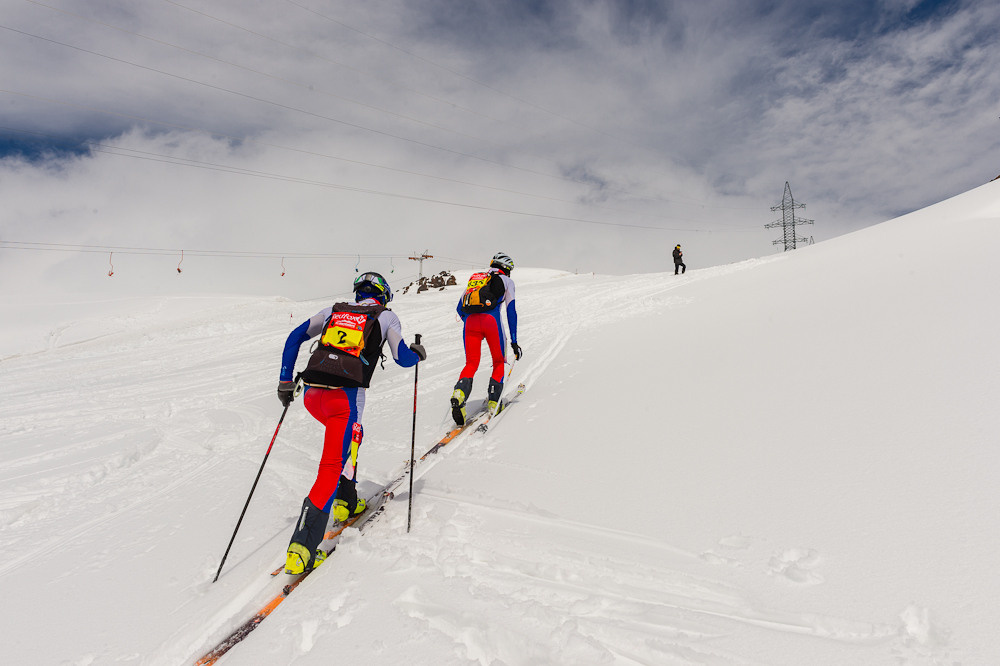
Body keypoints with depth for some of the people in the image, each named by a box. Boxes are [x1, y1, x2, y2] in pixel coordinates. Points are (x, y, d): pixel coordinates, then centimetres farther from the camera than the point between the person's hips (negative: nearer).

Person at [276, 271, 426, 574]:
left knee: (352, 436, 31)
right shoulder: (386, 316, 14)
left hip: (312, 394, 5)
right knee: (332, 467, -5)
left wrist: (285, 380, 20)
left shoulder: (334, 310, 23)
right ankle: (301, 548, -12)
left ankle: (345, 501, 34)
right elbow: (402, 358, 10)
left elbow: (295, 337, 19)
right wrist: (418, 353, 32)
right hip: (346, 396, -5)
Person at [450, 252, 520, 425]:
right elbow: (511, 310, 9)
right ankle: (493, 401, 4)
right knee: (499, 362, 16)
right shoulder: (506, 281, 19)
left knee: (471, 363, 6)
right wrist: (514, 341, 9)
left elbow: (460, 308, 27)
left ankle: (460, 392, -23)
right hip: (491, 320, -3)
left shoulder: (475, 277, 30)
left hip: (470, 320, 3)